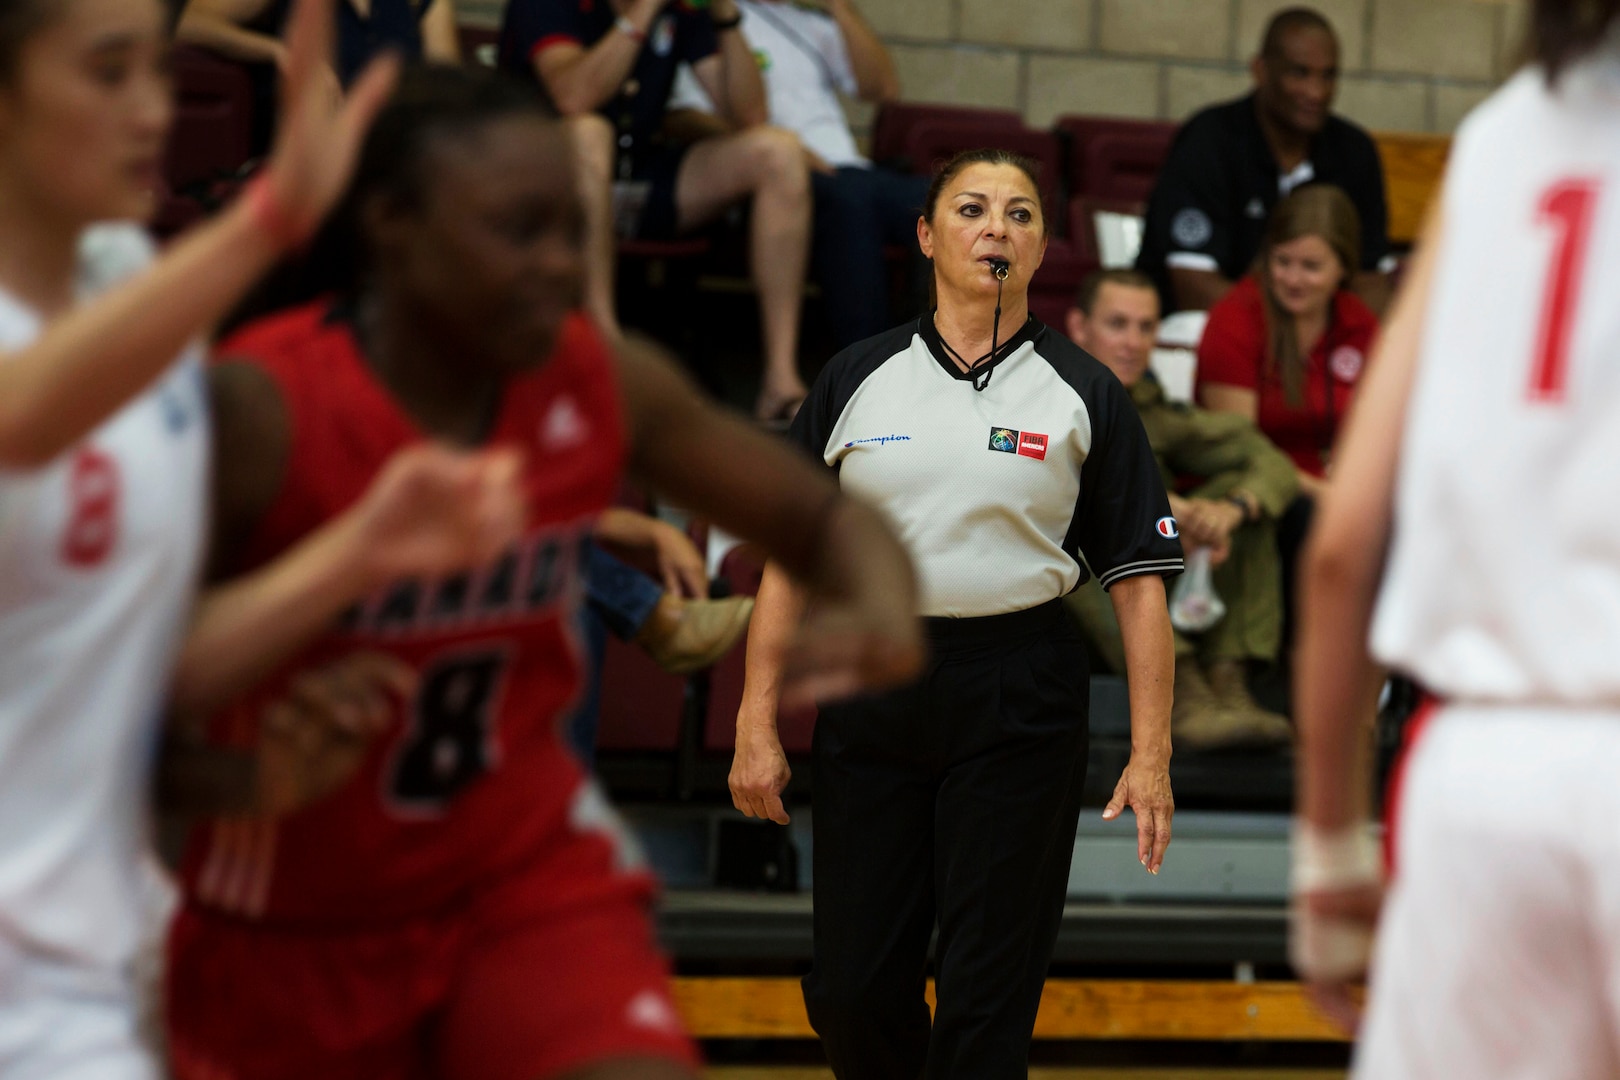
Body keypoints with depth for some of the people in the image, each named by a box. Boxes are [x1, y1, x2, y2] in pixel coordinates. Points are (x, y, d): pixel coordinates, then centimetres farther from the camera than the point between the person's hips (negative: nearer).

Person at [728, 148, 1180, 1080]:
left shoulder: (1085, 396, 2)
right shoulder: (857, 381, 6)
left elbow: (1140, 582, 0)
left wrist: (1151, 755, -8)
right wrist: (757, 727, 1)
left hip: (1019, 705, -2)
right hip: (871, 686, 2)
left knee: (987, 994, -3)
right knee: (852, 988, 2)